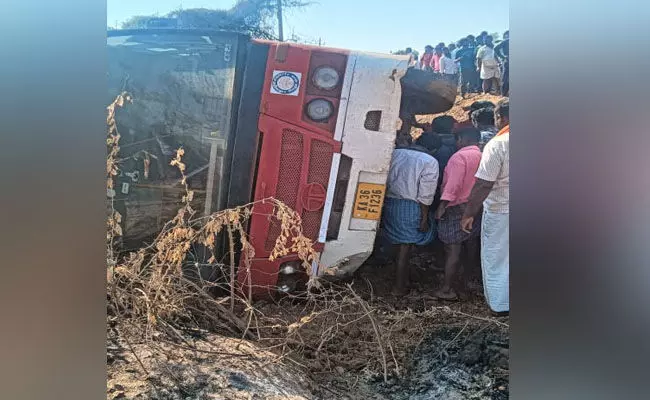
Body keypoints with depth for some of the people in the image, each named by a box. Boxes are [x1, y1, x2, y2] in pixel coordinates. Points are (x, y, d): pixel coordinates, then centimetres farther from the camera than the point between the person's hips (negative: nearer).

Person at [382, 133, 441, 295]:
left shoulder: (395, 153, 7)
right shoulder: (430, 162, -6)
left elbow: (385, 181, 8)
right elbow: (426, 195, -11)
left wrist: (385, 202, 15)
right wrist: (424, 218, -5)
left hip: (389, 203, 5)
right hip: (411, 207, -5)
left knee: (401, 244, 16)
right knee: (405, 247, 6)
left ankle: (403, 279, 26)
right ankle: (400, 286, 15)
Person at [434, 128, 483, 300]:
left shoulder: (460, 156, -13)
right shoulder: (483, 156, 10)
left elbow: (453, 184, -21)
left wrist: (442, 206, -22)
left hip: (457, 208, -8)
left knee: (452, 249, -5)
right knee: (471, 247, 16)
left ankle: (447, 289, -2)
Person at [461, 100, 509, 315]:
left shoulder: (497, 144, -16)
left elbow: (483, 184, -19)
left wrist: (469, 214, -13)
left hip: (500, 210, -5)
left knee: (496, 258, 10)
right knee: (505, 256, 17)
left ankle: (499, 304, 19)